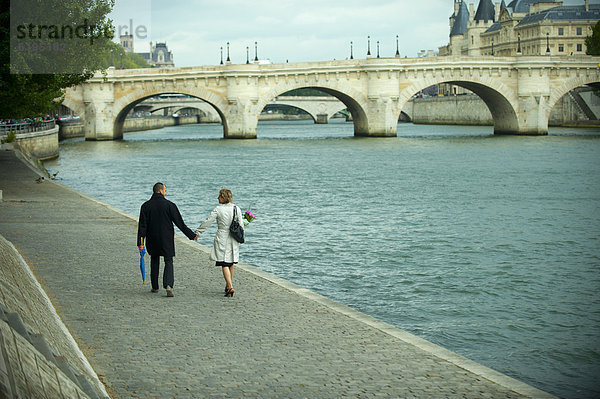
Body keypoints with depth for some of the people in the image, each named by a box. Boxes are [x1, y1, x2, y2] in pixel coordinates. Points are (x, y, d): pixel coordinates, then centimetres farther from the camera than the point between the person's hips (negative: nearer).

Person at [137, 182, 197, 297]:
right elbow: (180, 223, -7)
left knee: (154, 261, 18)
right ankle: (168, 285, -20)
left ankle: (155, 287, 22)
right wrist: (191, 235, 0)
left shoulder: (146, 206, -1)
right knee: (168, 262, 2)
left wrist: (140, 242, -2)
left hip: (152, 239, 2)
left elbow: (142, 226, -4)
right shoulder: (169, 205, -8)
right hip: (167, 239, -2)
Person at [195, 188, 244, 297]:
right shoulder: (236, 209, 0)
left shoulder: (218, 209, -9)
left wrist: (197, 232, 4)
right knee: (231, 263, 16)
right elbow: (240, 225, 2)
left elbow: (207, 222, -6)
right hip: (233, 239, 4)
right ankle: (228, 286, 26)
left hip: (222, 238, -4)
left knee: (224, 264, -5)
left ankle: (230, 287, -19)